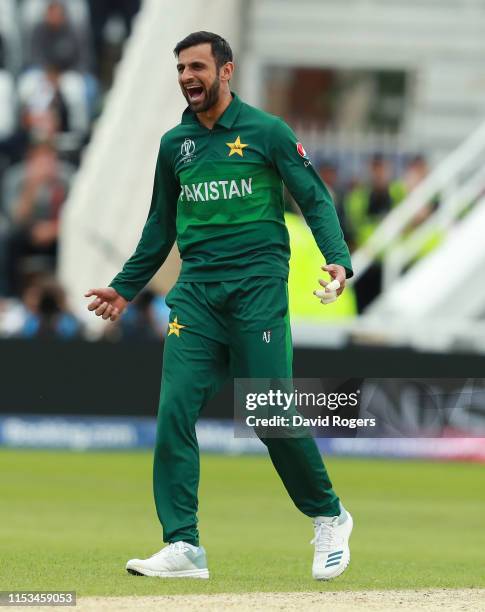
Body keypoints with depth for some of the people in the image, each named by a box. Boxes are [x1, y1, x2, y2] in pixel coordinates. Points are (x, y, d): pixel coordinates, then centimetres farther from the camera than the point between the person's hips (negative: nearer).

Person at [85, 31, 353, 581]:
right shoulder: (174, 144, 14)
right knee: (175, 411, -9)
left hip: (258, 287, -4)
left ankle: (329, 518, 17)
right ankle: (182, 546, -8)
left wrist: (338, 260, -17)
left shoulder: (267, 132, 0)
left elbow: (315, 200, -1)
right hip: (195, 289, 4)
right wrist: (125, 289, 25)